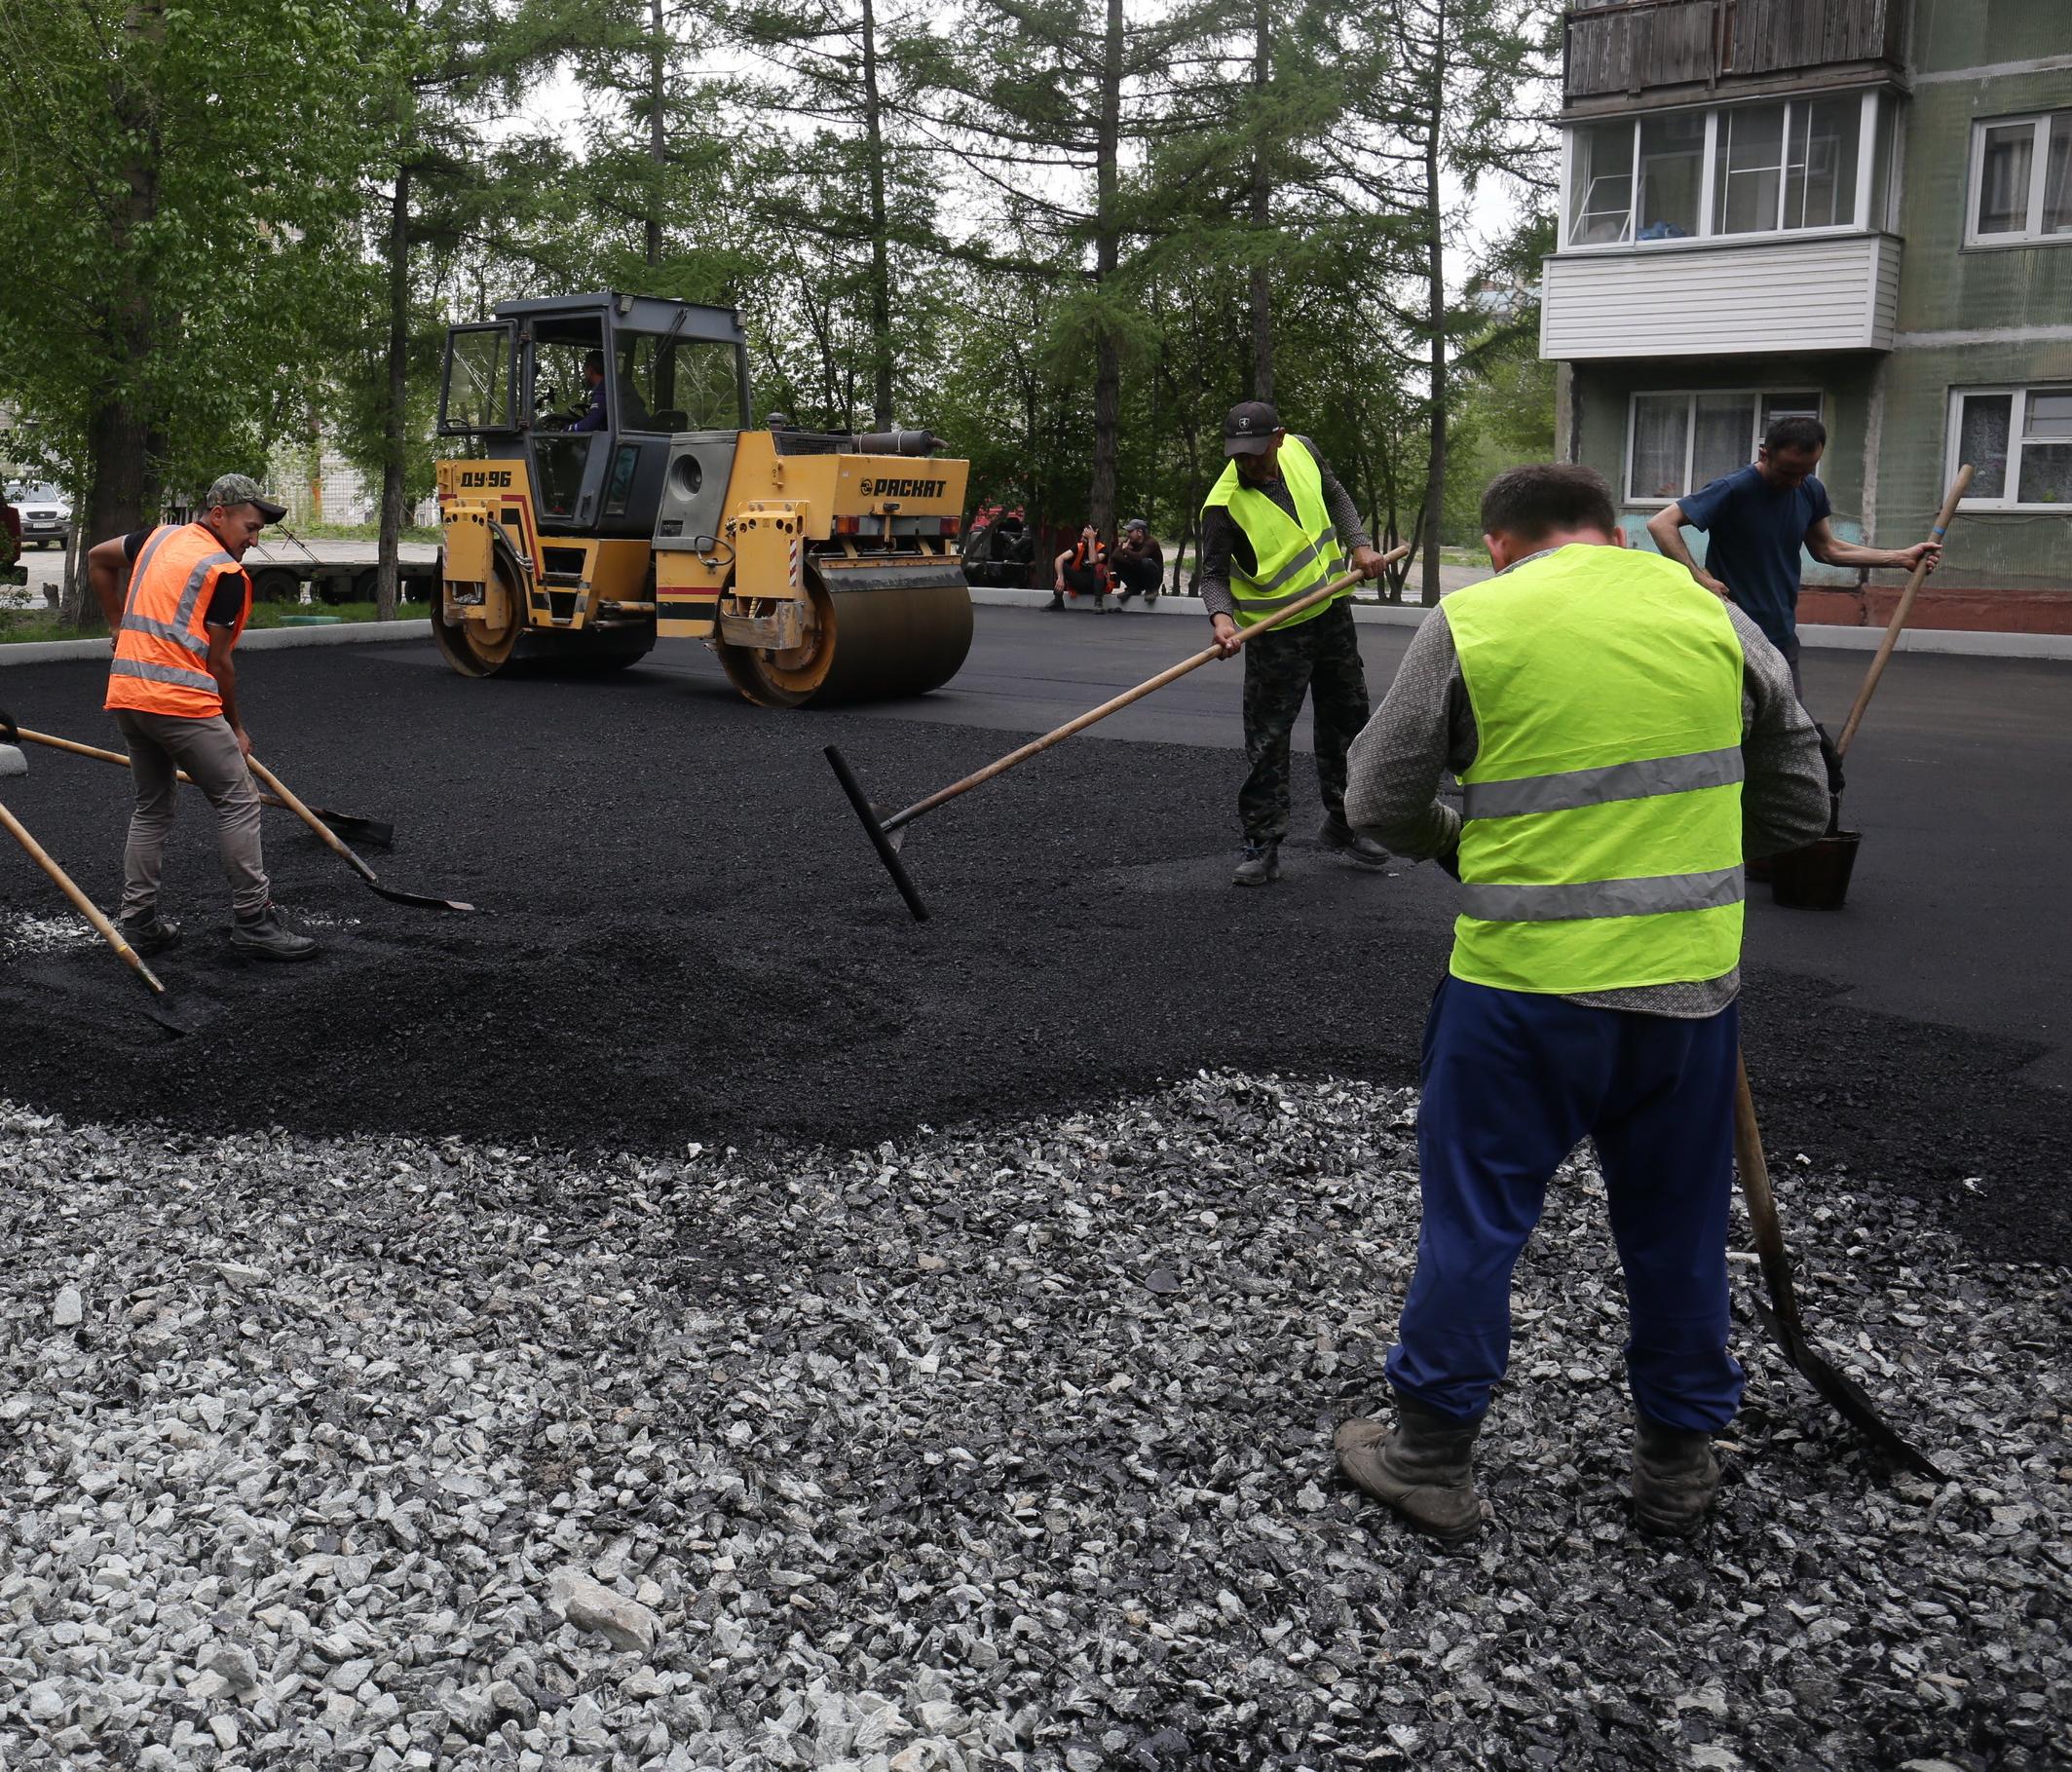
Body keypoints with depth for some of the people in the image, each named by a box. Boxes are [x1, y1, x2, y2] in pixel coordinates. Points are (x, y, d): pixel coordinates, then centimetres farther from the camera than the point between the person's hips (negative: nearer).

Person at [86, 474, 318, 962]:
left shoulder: (160, 537, 16)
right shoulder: (225, 573, -7)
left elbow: (97, 559, 31)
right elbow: (218, 661, -5)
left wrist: (121, 626, 36)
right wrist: (236, 727, 6)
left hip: (126, 692, 9)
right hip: (181, 700, -9)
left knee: (151, 808, 17)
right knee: (238, 802, -2)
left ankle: (138, 923, 17)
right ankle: (253, 922, -3)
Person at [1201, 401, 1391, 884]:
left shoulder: (1302, 451, -5)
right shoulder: (1224, 504, -21)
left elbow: (1335, 497, 13)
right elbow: (1214, 573, -20)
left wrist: (1358, 544, 1)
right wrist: (1221, 615, -39)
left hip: (1332, 613, 6)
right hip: (1276, 634, -6)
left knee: (1347, 722, 16)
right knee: (1267, 741, -7)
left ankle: (1342, 824, 32)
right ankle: (1261, 845, 4)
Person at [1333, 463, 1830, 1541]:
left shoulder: (1468, 623, -4)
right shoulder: (1712, 616, 4)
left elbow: (1380, 804, -1)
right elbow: (1798, 808, 10)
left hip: (1522, 979, -3)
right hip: (1691, 978, 3)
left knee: (1473, 1223, 11)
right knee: (1677, 1233, 17)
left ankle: (1432, 1459, 22)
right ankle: (1678, 1465, 32)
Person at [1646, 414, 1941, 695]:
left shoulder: (1811, 492, 5)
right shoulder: (1733, 490, -16)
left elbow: (1827, 550, 19)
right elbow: (1661, 524, -20)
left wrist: (1903, 557, 14)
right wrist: (1700, 578, -27)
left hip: (1782, 635, 7)